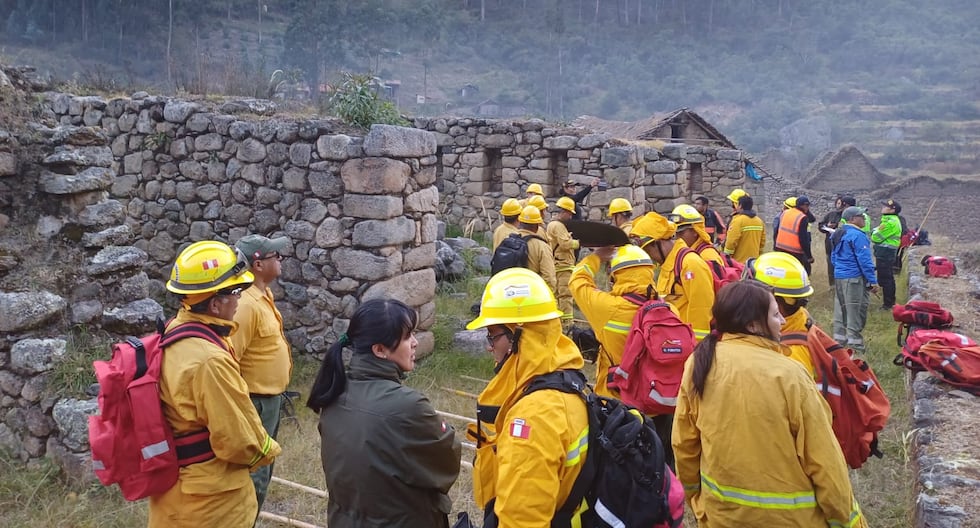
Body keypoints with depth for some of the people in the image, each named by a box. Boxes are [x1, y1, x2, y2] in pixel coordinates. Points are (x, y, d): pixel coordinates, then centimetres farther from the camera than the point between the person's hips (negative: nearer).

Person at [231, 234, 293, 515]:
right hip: (256, 402, -10)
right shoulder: (245, 304, -25)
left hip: (271, 398, 10)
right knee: (254, 474, -1)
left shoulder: (263, 295, 6)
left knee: (263, 469, 21)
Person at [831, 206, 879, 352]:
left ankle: (840, 340, 21)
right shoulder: (858, 235, -17)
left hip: (838, 276, 9)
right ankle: (854, 344, 2)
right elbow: (864, 260, -19)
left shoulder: (839, 234, 11)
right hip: (854, 278, -9)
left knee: (841, 310, 15)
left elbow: (834, 256, 20)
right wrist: (873, 281, -14)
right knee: (856, 312, -2)